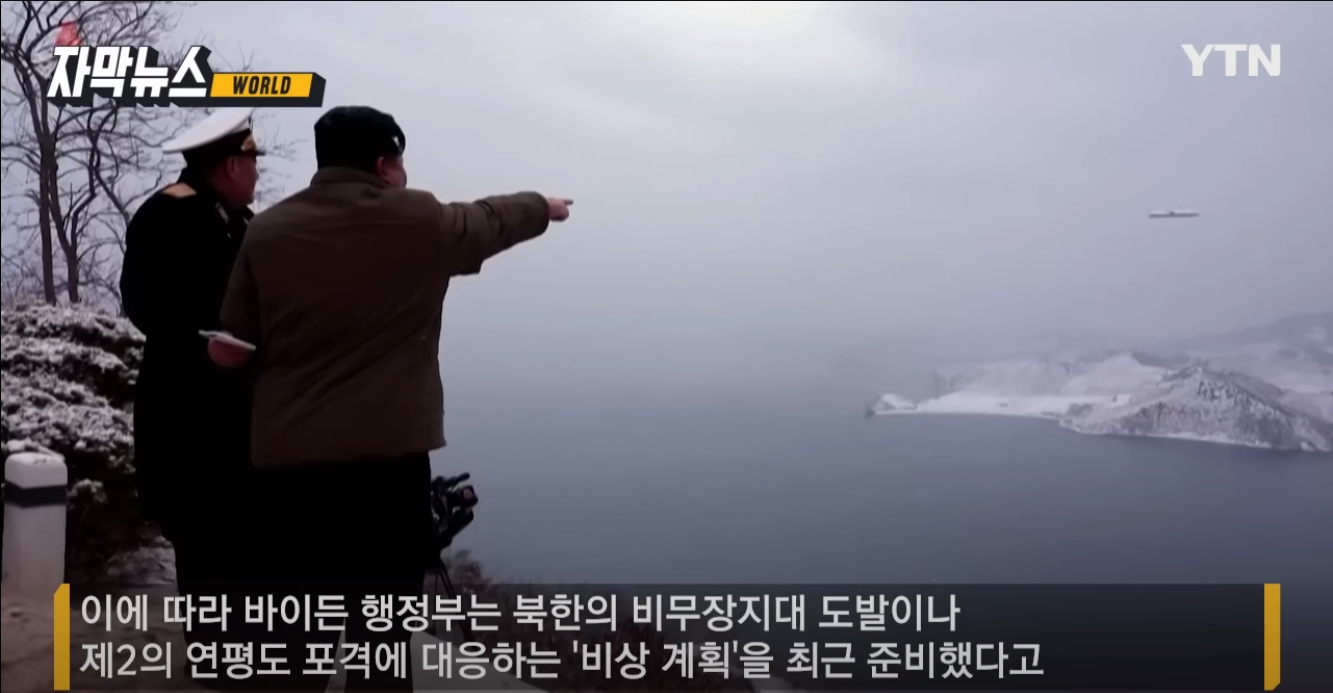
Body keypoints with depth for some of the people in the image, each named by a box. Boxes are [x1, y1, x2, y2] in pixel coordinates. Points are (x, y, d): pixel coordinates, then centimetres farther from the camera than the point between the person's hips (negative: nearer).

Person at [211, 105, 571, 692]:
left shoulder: (267, 231, 4)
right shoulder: (421, 221, 0)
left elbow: (231, 348, 5)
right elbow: (492, 220, 19)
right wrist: (544, 207, 39)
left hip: (286, 457, 3)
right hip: (386, 453, -2)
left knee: (295, 630, 11)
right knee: (381, 630, 6)